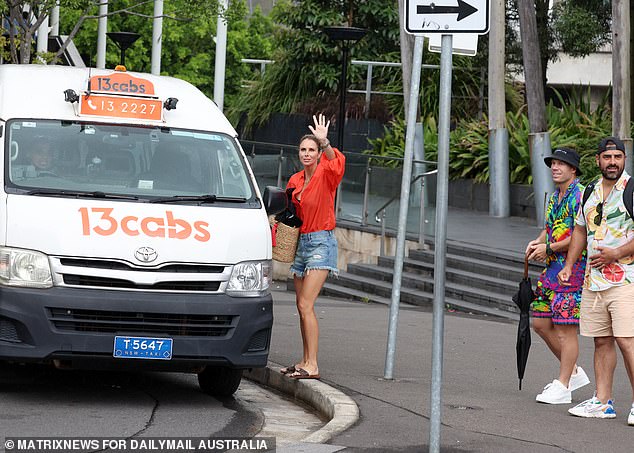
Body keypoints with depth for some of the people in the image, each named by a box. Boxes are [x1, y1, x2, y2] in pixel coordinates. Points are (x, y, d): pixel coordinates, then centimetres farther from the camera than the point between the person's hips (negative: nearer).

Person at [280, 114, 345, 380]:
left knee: (305, 304, -15)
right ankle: (305, 362, 16)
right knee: (301, 305, 9)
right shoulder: (295, 181, 11)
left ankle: (313, 366, -16)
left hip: (321, 241, -8)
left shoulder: (326, 175, -9)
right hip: (301, 242, 8)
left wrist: (325, 143, -48)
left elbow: (336, 162, -32)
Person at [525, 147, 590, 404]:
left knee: (565, 329, -6)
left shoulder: (581, 196, -12)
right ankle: (574, 372, 23)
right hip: (552, 269, 10)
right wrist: (537, 243, 6)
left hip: (573, 270, -10)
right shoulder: (555, 197, 17)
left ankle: (562, 387, 1)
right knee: (540, 323, 11)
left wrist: (549, 248, -15)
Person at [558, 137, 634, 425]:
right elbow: (580, 230, 25)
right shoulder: (591, 193, 16)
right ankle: (603, 401, 14)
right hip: (593, 279, 7)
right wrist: (568, 266, 17)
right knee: (601, 340, 9)